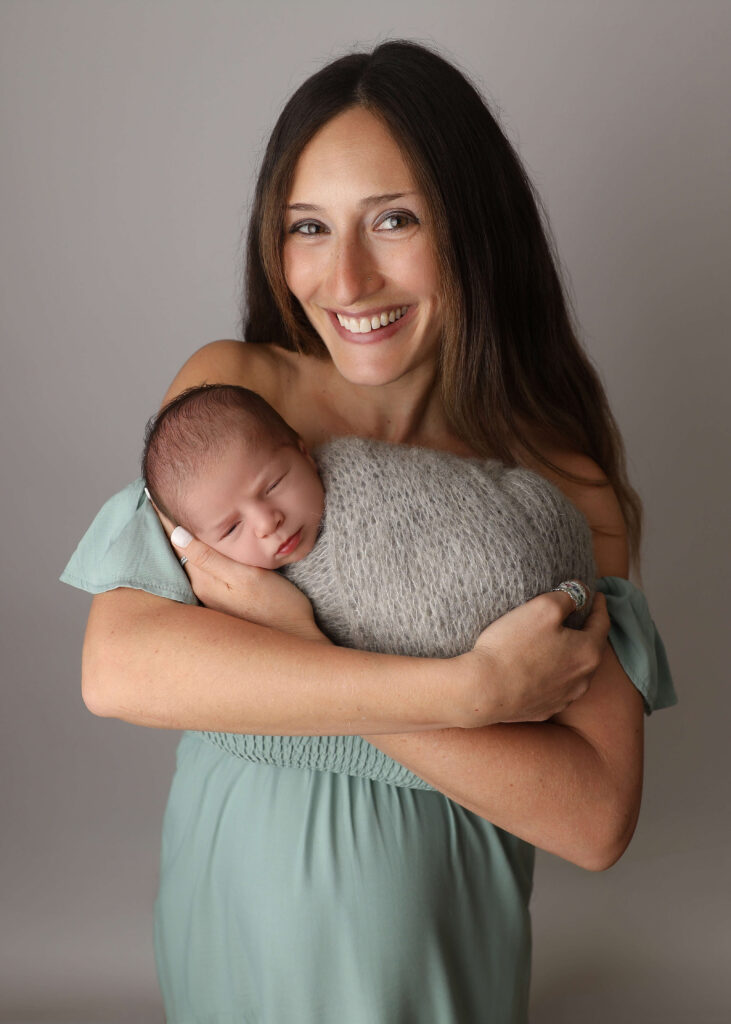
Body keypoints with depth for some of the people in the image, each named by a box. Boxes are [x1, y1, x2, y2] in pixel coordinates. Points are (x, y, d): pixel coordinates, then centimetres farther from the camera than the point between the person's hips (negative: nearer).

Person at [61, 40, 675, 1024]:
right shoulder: (228, 389, -13)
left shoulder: (560, 477, -15)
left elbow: (596, 820, -23)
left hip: (429, 927, -1)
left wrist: (290, 629, -30)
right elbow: (117, 669, -26)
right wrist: (469, 689, -32)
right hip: (232, 881, 1)